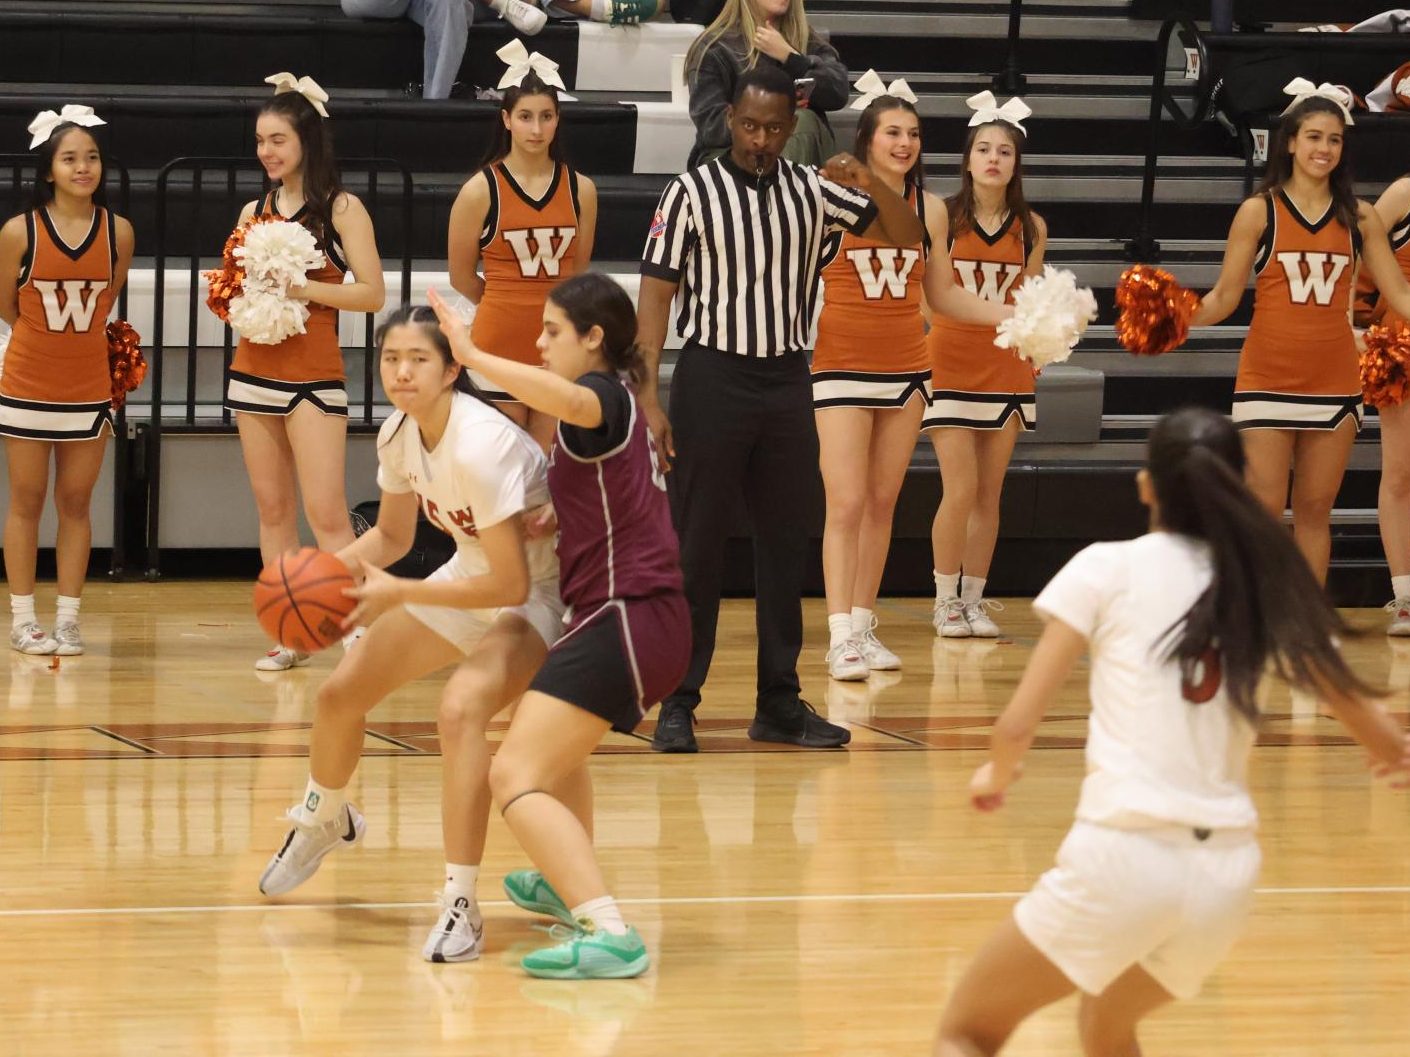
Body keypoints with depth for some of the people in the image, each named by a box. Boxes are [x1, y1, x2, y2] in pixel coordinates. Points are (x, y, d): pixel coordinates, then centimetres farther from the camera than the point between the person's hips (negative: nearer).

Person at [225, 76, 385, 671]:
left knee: (325, 512, -12)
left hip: (314, 376, -6)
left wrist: (303, 288, -18)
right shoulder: (254, 212, 12)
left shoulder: (341, 209, -3)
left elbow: (371, 293, -9)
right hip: (254, 370, 6)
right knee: (272, 510, 6)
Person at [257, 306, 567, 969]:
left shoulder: (482, 447, -34)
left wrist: (398, 594, -30)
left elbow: (511, 585, -32)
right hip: (474, 574, 8)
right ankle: (323, 821, 46)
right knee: (342, 692, 12)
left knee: (461, 707, -34)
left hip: (538, 591, -8)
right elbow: (392, 535, 9)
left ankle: (460, 907, -28)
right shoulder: (399, 435, -9)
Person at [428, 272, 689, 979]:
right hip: (650, 619, 11)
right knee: (548, 733, 37)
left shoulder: (606, 397, -11)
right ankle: (567, 885, 49)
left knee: (516, 777, -19)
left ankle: (609, 936, -33)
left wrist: (474, 357, -36)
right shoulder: (618, 404, 19)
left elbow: (567, 399, -37)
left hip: (623, 620, -11)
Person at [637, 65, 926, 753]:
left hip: (787, 384, 4)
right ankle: (678, 703, 3)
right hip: (714, 378, -4)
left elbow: (907, 237, 9)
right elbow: (655, 297, -5)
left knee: (785, 547, 7)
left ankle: (779, 704, 13)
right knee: (698, 549, -2)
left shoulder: (812, 191, 7)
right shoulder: (691, 193, -4)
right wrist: (648, 399, -13)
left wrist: (872, 185, -11)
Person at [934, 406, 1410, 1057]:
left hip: (1124, 853, -5)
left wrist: (997, 775, 20)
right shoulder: (1268, 588, 10)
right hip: (1228, 870, 5)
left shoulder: (1107, 569, 1)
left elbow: (1018, 725, -2)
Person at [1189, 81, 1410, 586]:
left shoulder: (1360, 218, 5)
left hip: (1334, 383, 2)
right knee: (1264, 510, -3)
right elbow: (1225, 297, 0)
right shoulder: (1259, 211, -1)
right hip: (1268, 379, -2)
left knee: (1315, 511, 8)